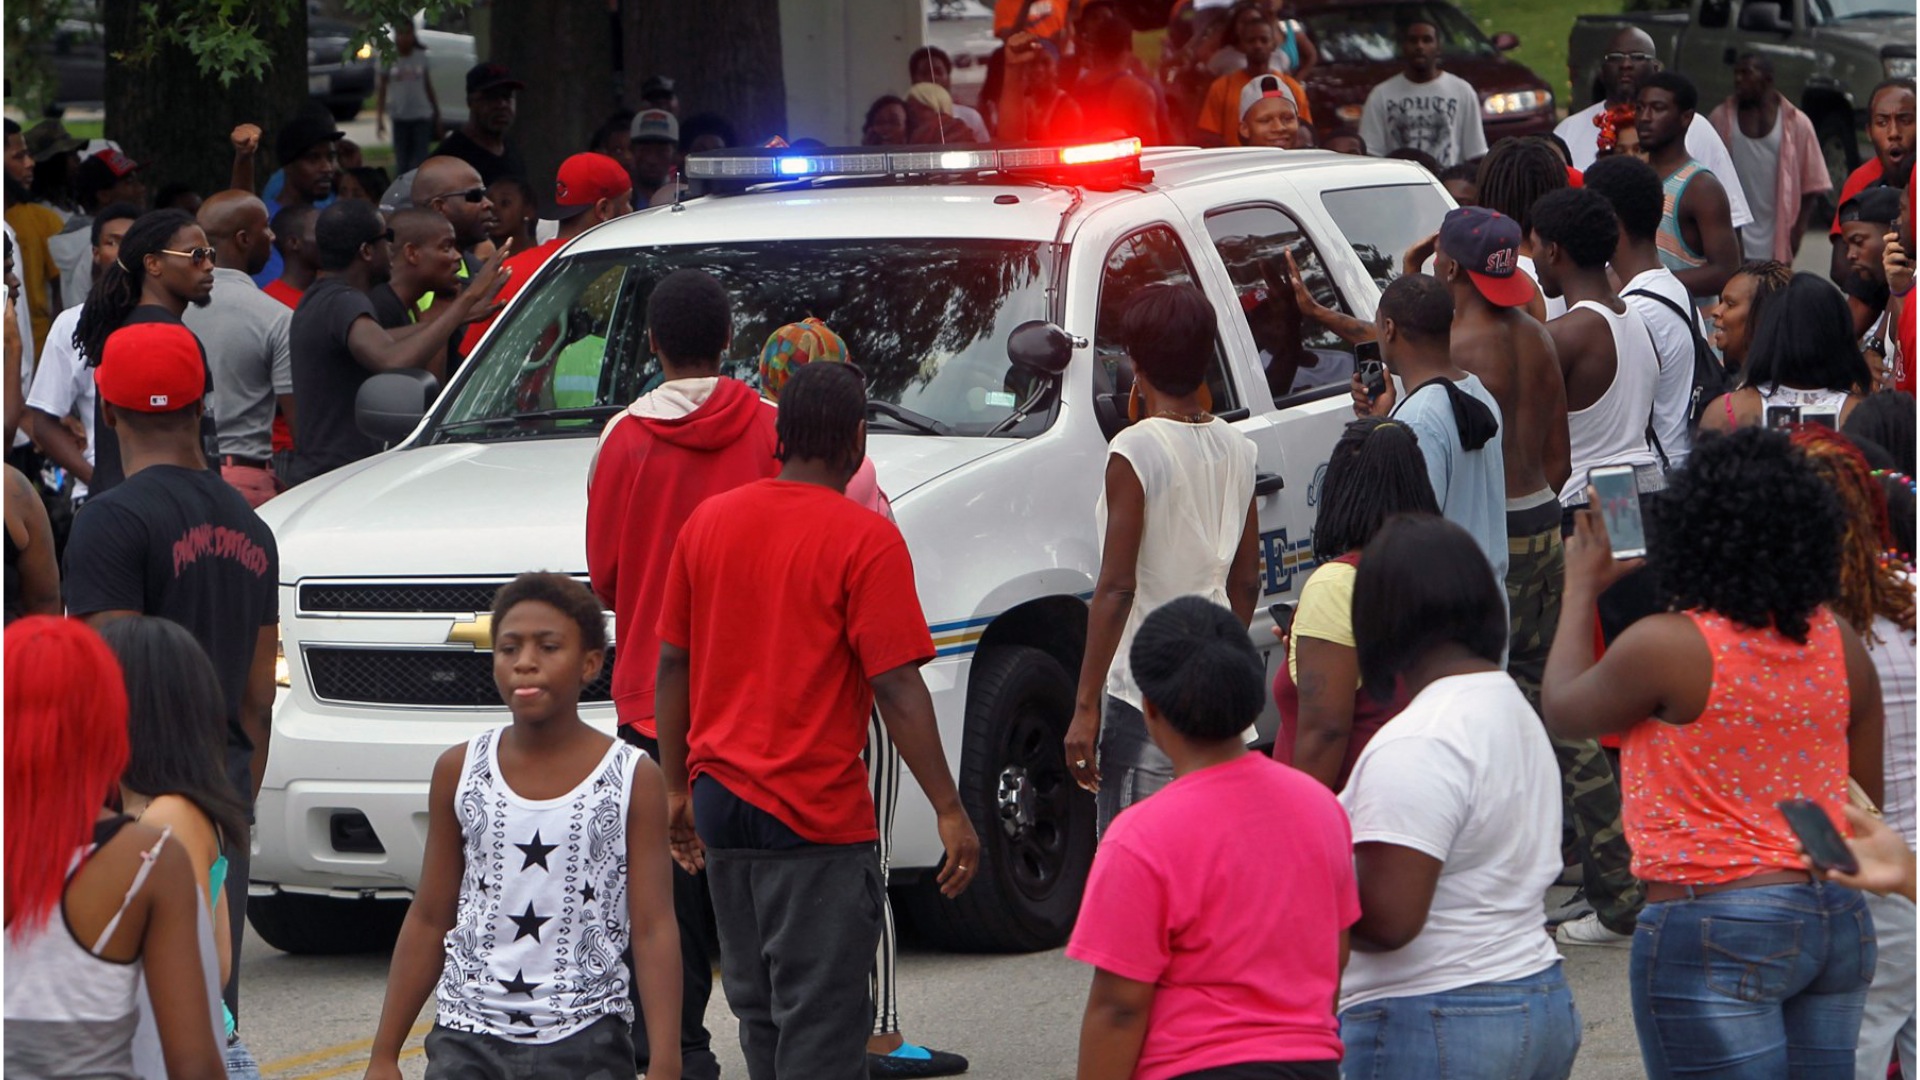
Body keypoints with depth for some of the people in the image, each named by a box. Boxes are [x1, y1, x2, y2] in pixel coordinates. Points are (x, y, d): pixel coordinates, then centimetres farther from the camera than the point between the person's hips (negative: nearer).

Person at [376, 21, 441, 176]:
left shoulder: (421, 57, 3)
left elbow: (428, 86, 12)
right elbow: (382, 90, 3)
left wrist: (436, 114, 13)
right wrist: (379, 118, -2)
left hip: (422, 116, 0)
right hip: (400, 117, 0)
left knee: (420, 162, -5)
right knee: (402, 163, 3)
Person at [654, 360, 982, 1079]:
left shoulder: (708, 521, 6)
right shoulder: (865, 540, -12)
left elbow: (672, 666, 11)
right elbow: (896, 688, -16)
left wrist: (677, 790, 19)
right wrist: (950, 811, -11)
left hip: (720, 803, 6)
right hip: (816, 817, -6)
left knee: (760, 1015, 17)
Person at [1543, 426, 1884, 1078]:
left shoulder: (1666, 647, -14)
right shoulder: (1838, 644, 4)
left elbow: (1563, 712, 7)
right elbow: (1868, 797, 12)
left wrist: (1582, 590, 19)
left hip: (1719, 926, -7)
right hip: (1840, 921, 7)